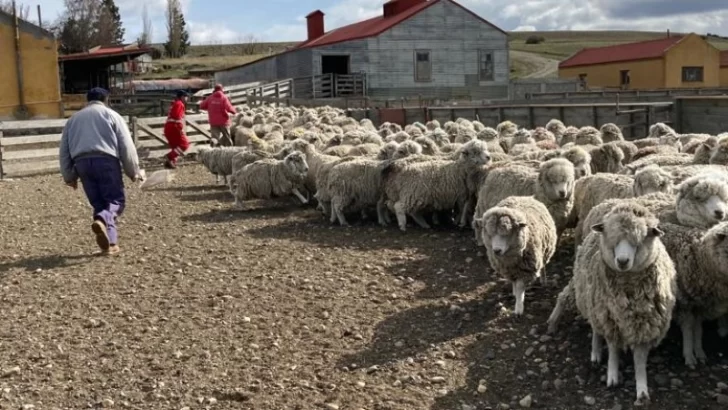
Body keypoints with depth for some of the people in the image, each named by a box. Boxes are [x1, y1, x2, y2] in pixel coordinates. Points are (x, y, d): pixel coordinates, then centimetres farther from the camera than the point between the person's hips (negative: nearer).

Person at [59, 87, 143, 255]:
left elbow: (64, 151, 22)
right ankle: (102, 221, -31)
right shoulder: (111, 115, 12)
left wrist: (69, 176, 25)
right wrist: (134, 171, 8)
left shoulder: (73, 119, 25)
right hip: (106, 160, -4)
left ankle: (110, 243, 3)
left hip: (82, 162, 4)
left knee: (99, 203, 10)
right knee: (116, 199, 0)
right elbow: (126, 146, 3)